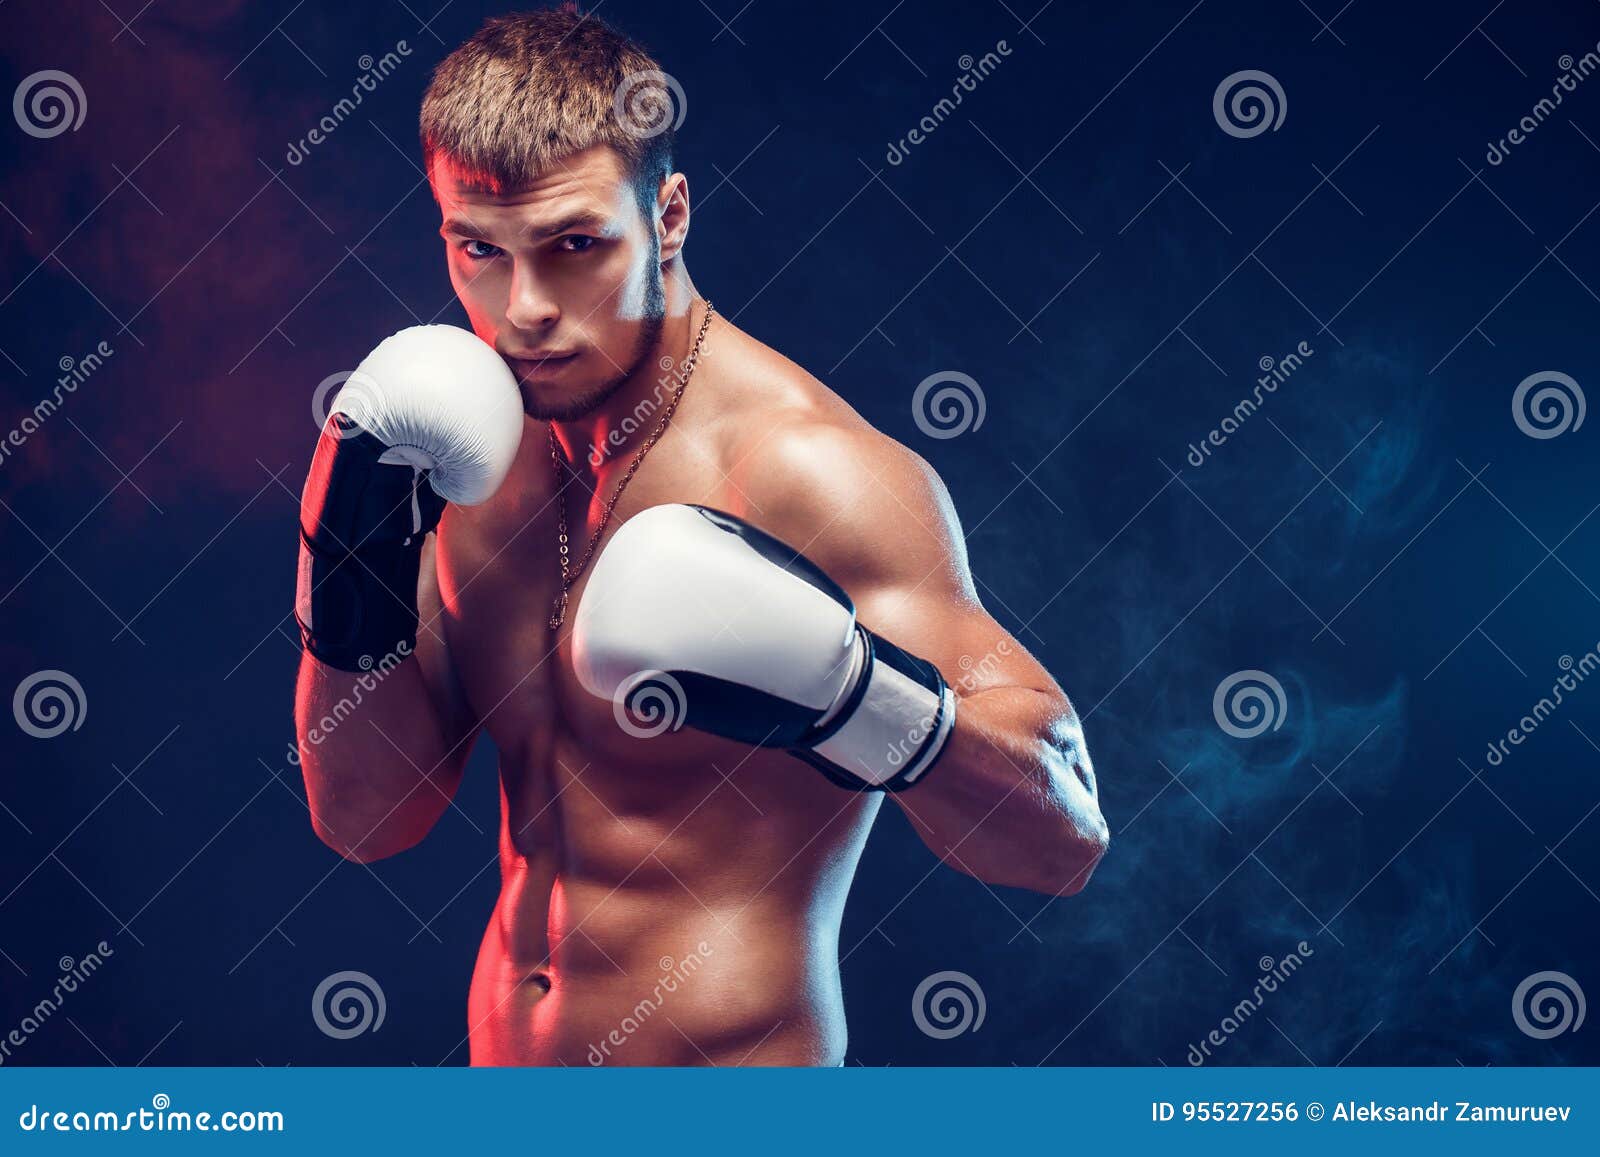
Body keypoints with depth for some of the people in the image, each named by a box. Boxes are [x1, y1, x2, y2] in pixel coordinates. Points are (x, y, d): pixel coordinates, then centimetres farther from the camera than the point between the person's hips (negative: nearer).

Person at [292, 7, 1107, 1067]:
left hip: (732, 1058, -6)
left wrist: (843, 694, -38)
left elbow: (1064, 838, -23)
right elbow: (366, 818, 5)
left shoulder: (805, 468, -20)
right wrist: (349, 599, -10)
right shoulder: (483, 460, 0)